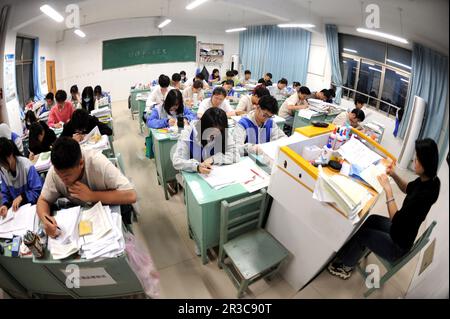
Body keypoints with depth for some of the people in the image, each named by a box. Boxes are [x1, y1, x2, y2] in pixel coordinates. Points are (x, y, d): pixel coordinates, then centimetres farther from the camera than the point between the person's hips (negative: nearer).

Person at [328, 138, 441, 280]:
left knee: (361, 233, 0)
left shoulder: (424, 194, -36)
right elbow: (408, 189, 11)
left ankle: (346, 264, 25)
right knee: (367, 220, 13)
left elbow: (396, 219, -28)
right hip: (403, 229, 8)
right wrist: (395, 175, -8)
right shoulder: (430, 179, -10)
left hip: (399, 244, -8)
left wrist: (388, 189, -26)